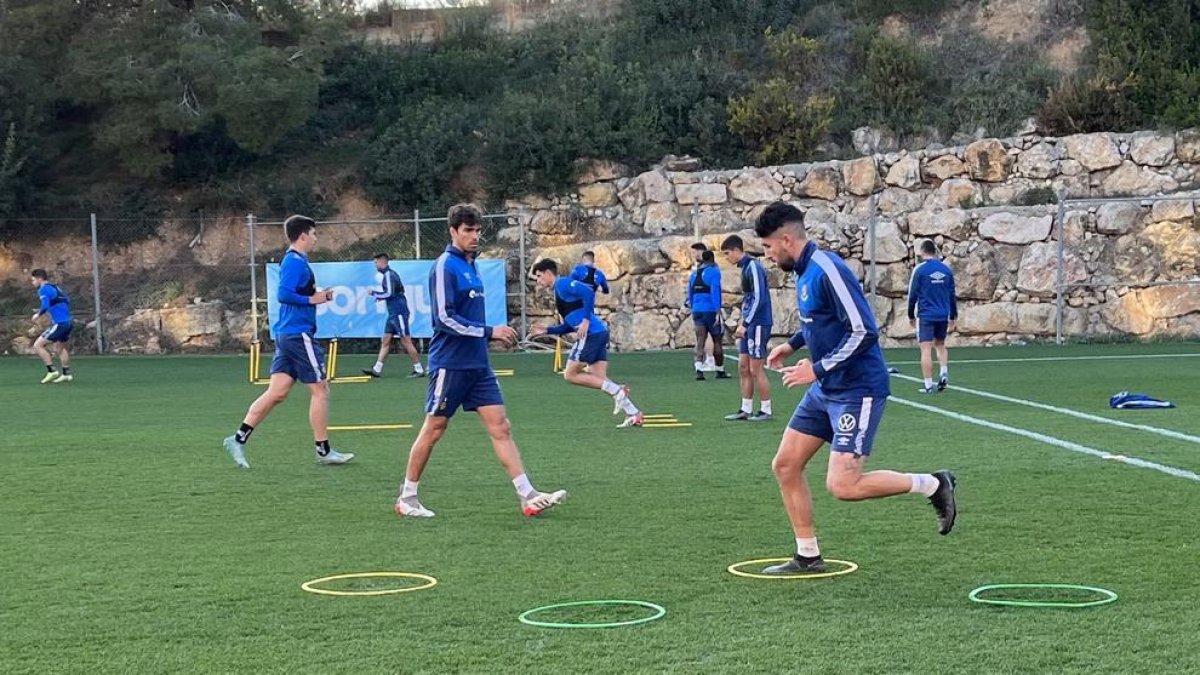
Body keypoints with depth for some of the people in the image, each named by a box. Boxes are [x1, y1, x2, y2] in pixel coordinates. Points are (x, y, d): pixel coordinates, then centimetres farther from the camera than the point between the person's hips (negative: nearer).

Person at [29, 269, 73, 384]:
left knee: (38, 345, -5)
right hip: (68, 322, 9)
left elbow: (45, 306, -23)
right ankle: (66, 374, 32)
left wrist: (38, 314, -5)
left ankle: (51, 371, -6)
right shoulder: (55, 287, 17)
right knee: (59, 348, 26)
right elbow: (67, 301, 24)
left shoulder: (44, 289, -10)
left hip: (59, 324, -9)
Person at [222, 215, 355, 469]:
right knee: (319, 389, -1)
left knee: (277, 392, 6)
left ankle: (239, 439, 3)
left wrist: (317, 296, 11)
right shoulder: (296, 262, -14)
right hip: (299, 334, -10)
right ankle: (323, 451, 5)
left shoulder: (293, 261, 17)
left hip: (286, 334, 10)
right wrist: (312, 299, -15)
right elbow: (283, 294, -23)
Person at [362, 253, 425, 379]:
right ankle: (377, 369, 7)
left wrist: (374, 293, -9)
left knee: (406, 341, -7)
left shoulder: (389, 275, -13)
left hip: (399, 312, -10)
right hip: (393, 313, 10)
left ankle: (419, 369, -3)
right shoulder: (388, 274, 17)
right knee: (385, 340, 7)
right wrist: (381, 297, 13)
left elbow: (389, 293, -20)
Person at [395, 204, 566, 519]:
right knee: (433, 430, 2)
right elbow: (445, 318, -19)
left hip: (478, 364, 8)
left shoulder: (470, 265, 14)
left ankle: (528, 496, -3)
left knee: (501, 427, 0)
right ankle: (407, 498, 15)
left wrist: (490, 335, 17)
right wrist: (489, 331, -20)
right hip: (450, 363, -8)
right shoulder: (445, 266, -12)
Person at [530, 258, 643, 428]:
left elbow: (588, 292, -19)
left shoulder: (562, 284, -3)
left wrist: (586, 320, -21)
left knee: (570, 374, -3)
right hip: (600, 333, 10)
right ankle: (634, 414, 1)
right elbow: (570, 325, 28)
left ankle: (617, 391, -10)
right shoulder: (559, 292, 26)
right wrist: (547, 330, 21)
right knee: (599, 379, 6)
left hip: (591, 333, -10)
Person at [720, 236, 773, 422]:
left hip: (758, 325, -9)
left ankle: (766, 411, 4)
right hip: (749, 326, 9)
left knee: (756, 369, -4)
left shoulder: (753, 267, -14)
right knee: (743, 368, 10)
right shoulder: (745, 267, 14)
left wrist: (745, 324, -18)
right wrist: (744, 324, 15)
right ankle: (746, 410, 15)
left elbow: (759, 298, -20)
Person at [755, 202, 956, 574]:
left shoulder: (827, 270, -20)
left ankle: (932, 485, 3)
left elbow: (864, 331, -24)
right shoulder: (804, 271, 9)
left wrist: (818, 369, -22)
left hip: (857, 389, -10)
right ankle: (808, 556, 18)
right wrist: (793, 343, 17)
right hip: (826, 389, 10)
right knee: (785, 466, 8)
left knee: (842, 486, -15)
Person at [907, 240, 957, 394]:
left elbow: (913, 294, -3)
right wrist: (953, 316, 19)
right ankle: (944, 373, 1)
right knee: (940, 345, 22)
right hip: (943, 315, 4)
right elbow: (952, 294, 10)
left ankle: (928, 385, -4)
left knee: (926, 349, -3)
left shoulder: (919, 269, -6)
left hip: (925, 316, -4)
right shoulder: (946, 269, 5)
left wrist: (911, 315, 8)